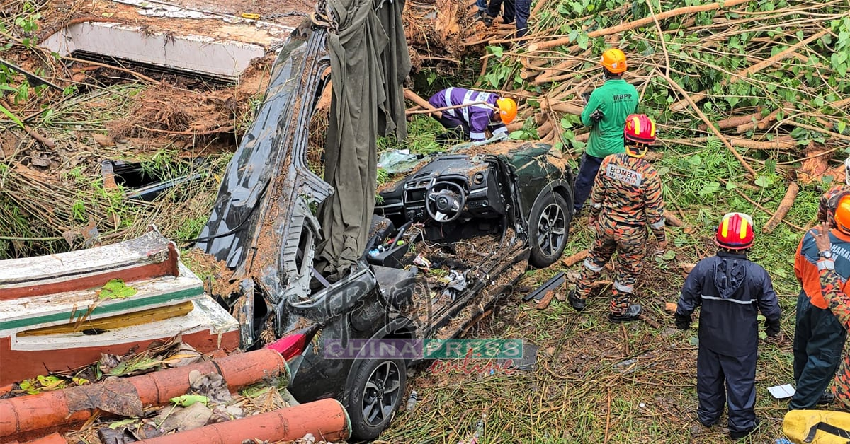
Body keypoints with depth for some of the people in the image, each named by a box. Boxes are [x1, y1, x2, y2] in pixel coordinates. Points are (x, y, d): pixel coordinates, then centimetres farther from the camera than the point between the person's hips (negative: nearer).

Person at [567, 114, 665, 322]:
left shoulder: (609, 162, -15)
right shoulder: (648, 174, -26)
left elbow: (597, 194, -1)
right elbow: (654, 211, -17)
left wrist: (593, 216, 17)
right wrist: (660, 236, -2)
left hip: (606, 224, 4)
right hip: (632, 232, -4)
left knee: (596, 258, 27)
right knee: (628, 270, 18)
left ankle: (579, 295, 40)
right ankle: (619, 310, 35)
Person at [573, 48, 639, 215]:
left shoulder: (599, 94, -24)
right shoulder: (632, 91, -9)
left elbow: (586, 121, -13)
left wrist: (588, 104, 4)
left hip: (599, 148, -4)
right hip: (622, 147, 4)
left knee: (585, 178, 16)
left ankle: (575, 206, 33)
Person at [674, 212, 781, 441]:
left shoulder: (703, 268, -19)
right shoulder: (757, 274, -21)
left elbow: (687, 299, -9)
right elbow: (771, 307, -7)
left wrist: (682, 318, 11)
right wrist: (773, 325, 14)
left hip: (710, 338, 2)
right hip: (742, 343, -2)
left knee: (709, 376, 22)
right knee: (740, 381, 16)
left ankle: (708, 414, 42)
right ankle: (740, 424, 32)